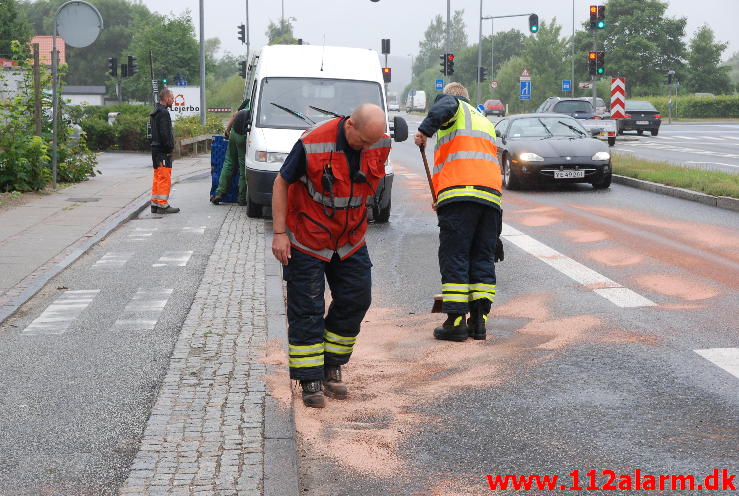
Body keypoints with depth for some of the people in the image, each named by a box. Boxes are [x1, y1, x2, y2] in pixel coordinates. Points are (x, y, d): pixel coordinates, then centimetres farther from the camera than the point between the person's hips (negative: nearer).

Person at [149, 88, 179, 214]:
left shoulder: (154, 113, 18)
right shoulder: (163, 113, -15)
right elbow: (164, 133, -21)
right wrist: (169, 149, -15)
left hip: (155, 149, 10)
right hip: (163, 151, -10)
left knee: (157, 178, 13)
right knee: (165, 178, -8)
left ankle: (155, 204, 16)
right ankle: (163, 205, -8)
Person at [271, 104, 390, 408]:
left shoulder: (380, 145, -9)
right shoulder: (312, 144, -24)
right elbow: (281, 184, -12)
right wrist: (279, 233, -14)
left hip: (350, 240, 5)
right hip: (307, 240, -5)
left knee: (355, 300, 5)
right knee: (306, 309, -3)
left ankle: (332, 366, 21)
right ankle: (310, 379, 5)